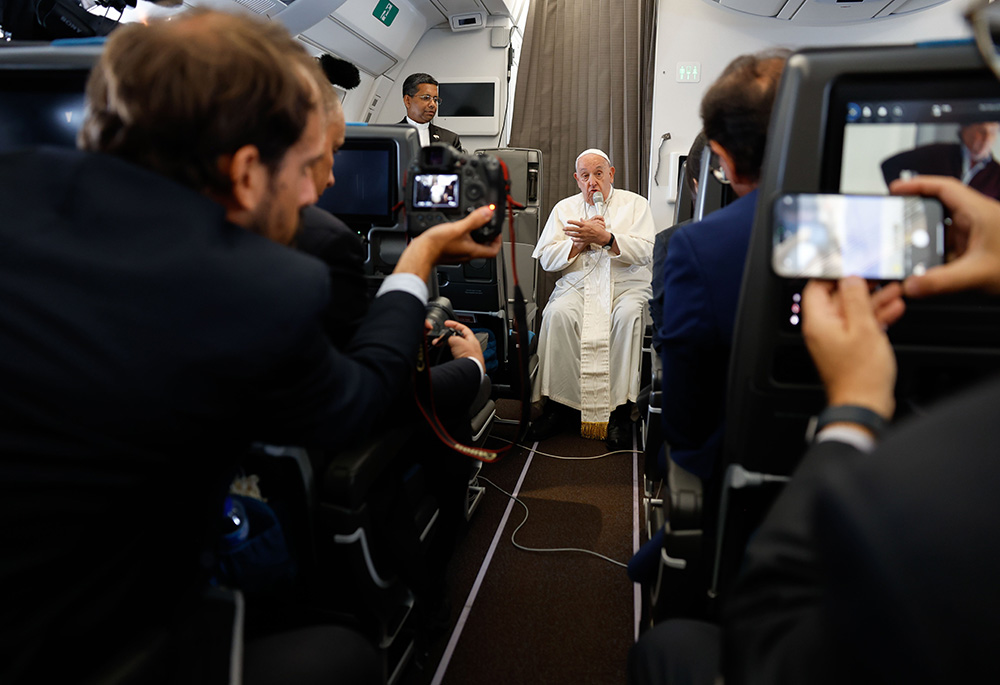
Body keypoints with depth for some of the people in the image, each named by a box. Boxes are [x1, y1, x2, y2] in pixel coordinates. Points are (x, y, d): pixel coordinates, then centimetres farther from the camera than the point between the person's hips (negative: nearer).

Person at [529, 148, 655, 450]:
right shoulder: (564, 208, 17)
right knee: (558, 314, -31)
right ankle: (559, 404, -23)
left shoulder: (635, 204, 11)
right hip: (577, 284, 2)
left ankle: (621, 409, -27)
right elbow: (547, 258, 7)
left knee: (629, 315, -35)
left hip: (627, 284, -1)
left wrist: (605, 237, -17)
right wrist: (581, 241, -6)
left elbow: (646, 252, -5)